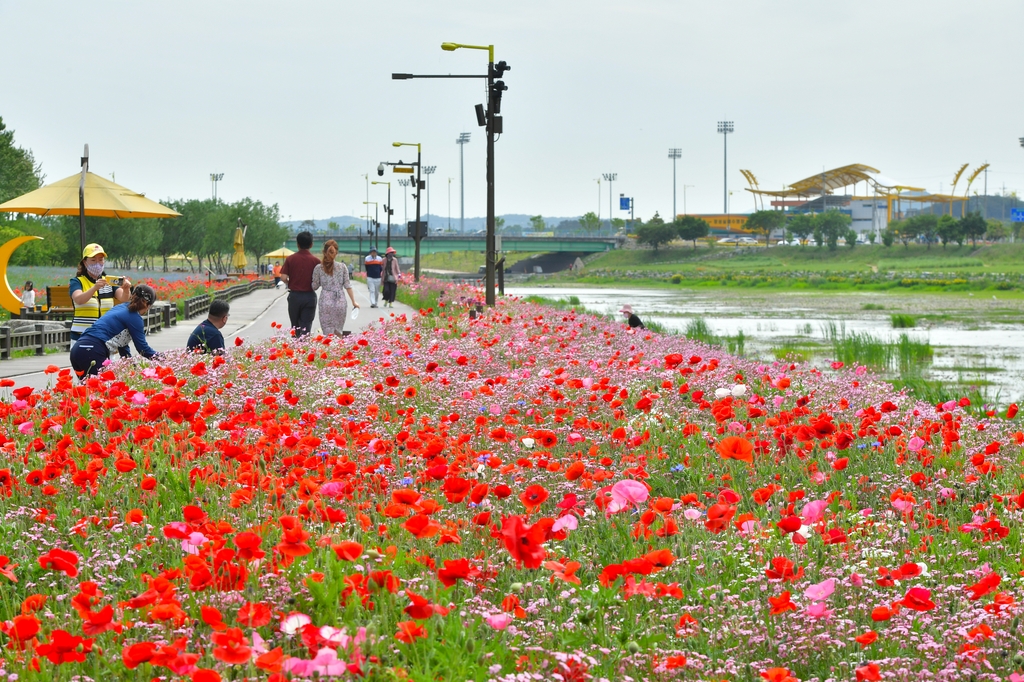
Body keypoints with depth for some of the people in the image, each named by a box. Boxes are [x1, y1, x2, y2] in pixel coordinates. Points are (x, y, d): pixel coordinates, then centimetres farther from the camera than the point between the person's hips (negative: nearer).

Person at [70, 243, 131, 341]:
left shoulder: (109, 282, 12)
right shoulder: (77, 281, 2)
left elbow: (124, 299, -5)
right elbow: (79, 300, -19)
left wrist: (126, 289, -28)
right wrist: (95, 287, -37)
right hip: (82, 336, -3)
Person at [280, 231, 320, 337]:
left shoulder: (290, 259, -4)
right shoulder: (315, 261, -7)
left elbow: (283, 277, -9)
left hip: (294, 295, 1)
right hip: (309, 296, -1)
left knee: (295, 326, 16)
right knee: (306, 326, 0)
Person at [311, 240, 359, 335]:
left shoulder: (318, 268, -3)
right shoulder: (342, 267, 0)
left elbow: (314, 286, 3)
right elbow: (347, 285, 0)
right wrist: (353, 301, 6)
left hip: (325, 302, -1)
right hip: (340, 302, 1)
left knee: (328, 332, 2)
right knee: (338, 331, 11)